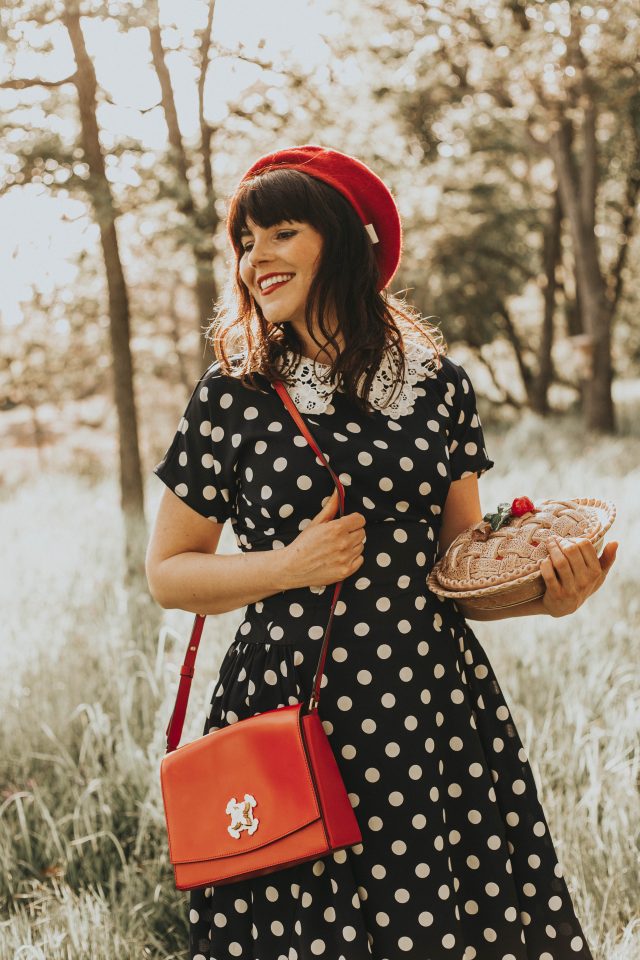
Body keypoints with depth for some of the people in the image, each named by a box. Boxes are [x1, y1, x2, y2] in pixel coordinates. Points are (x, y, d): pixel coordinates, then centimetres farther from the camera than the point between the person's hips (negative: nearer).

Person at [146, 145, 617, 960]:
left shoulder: (438, 385, 5)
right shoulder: (232, 394, 0)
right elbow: (166, 571, 4)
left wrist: (547, 592, -7)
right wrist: (291, 565, -11)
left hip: (434, 705, 2)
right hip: (289, 707, -1)